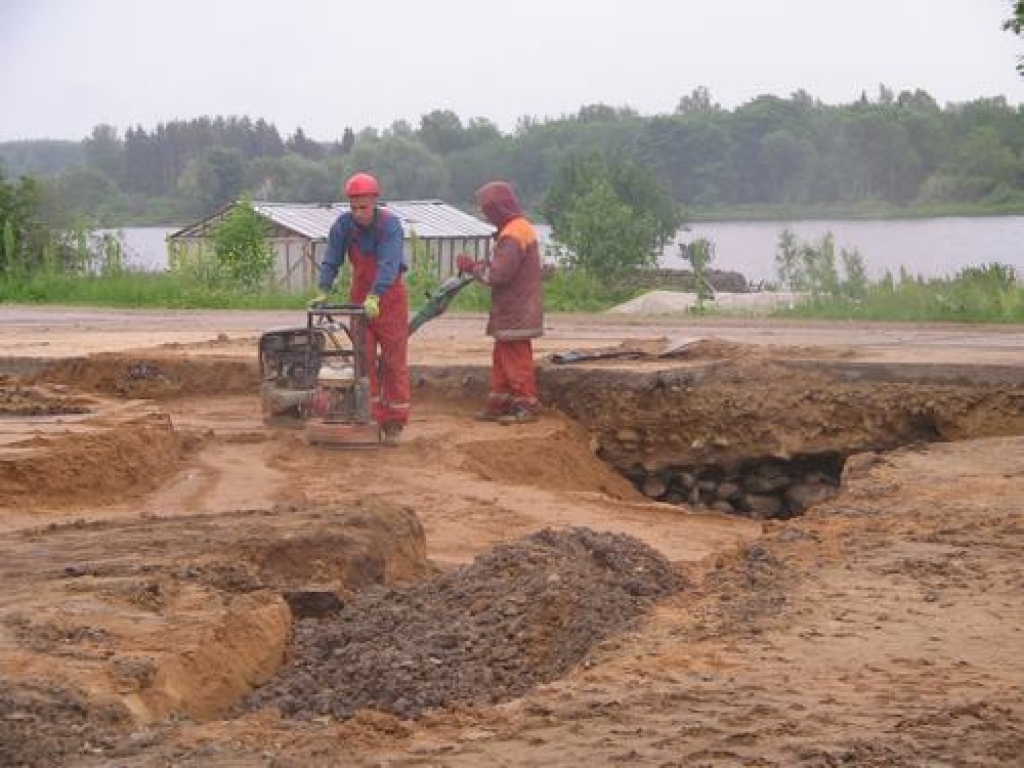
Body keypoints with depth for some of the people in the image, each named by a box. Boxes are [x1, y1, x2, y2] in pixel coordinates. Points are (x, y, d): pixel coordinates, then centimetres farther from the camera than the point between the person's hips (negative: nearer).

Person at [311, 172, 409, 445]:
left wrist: (374, 297, -43)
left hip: (389, 297, -4)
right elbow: (331, 261, -9)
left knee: (394, 362, -1)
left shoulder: (390, 224, -21)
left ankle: (394, 423, 5)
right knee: (364, 360, 0)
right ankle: (373, 417, 4)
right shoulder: (343, 224, -9)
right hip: (359, 297, 4)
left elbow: (389, 264, -32)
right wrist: (323, 292, -22)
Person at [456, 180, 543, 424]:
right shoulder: (521, 227, 12)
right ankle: (499, 404, 21)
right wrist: (476, 266, 6)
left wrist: (471, 266, -12)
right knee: (501, 358, 15)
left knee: (516, 359, -1)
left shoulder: (512, 235, -22)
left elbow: (498, 274, -26)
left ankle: (527, 406, 6)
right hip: (512, 311, 10)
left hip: (515, 314, -10)